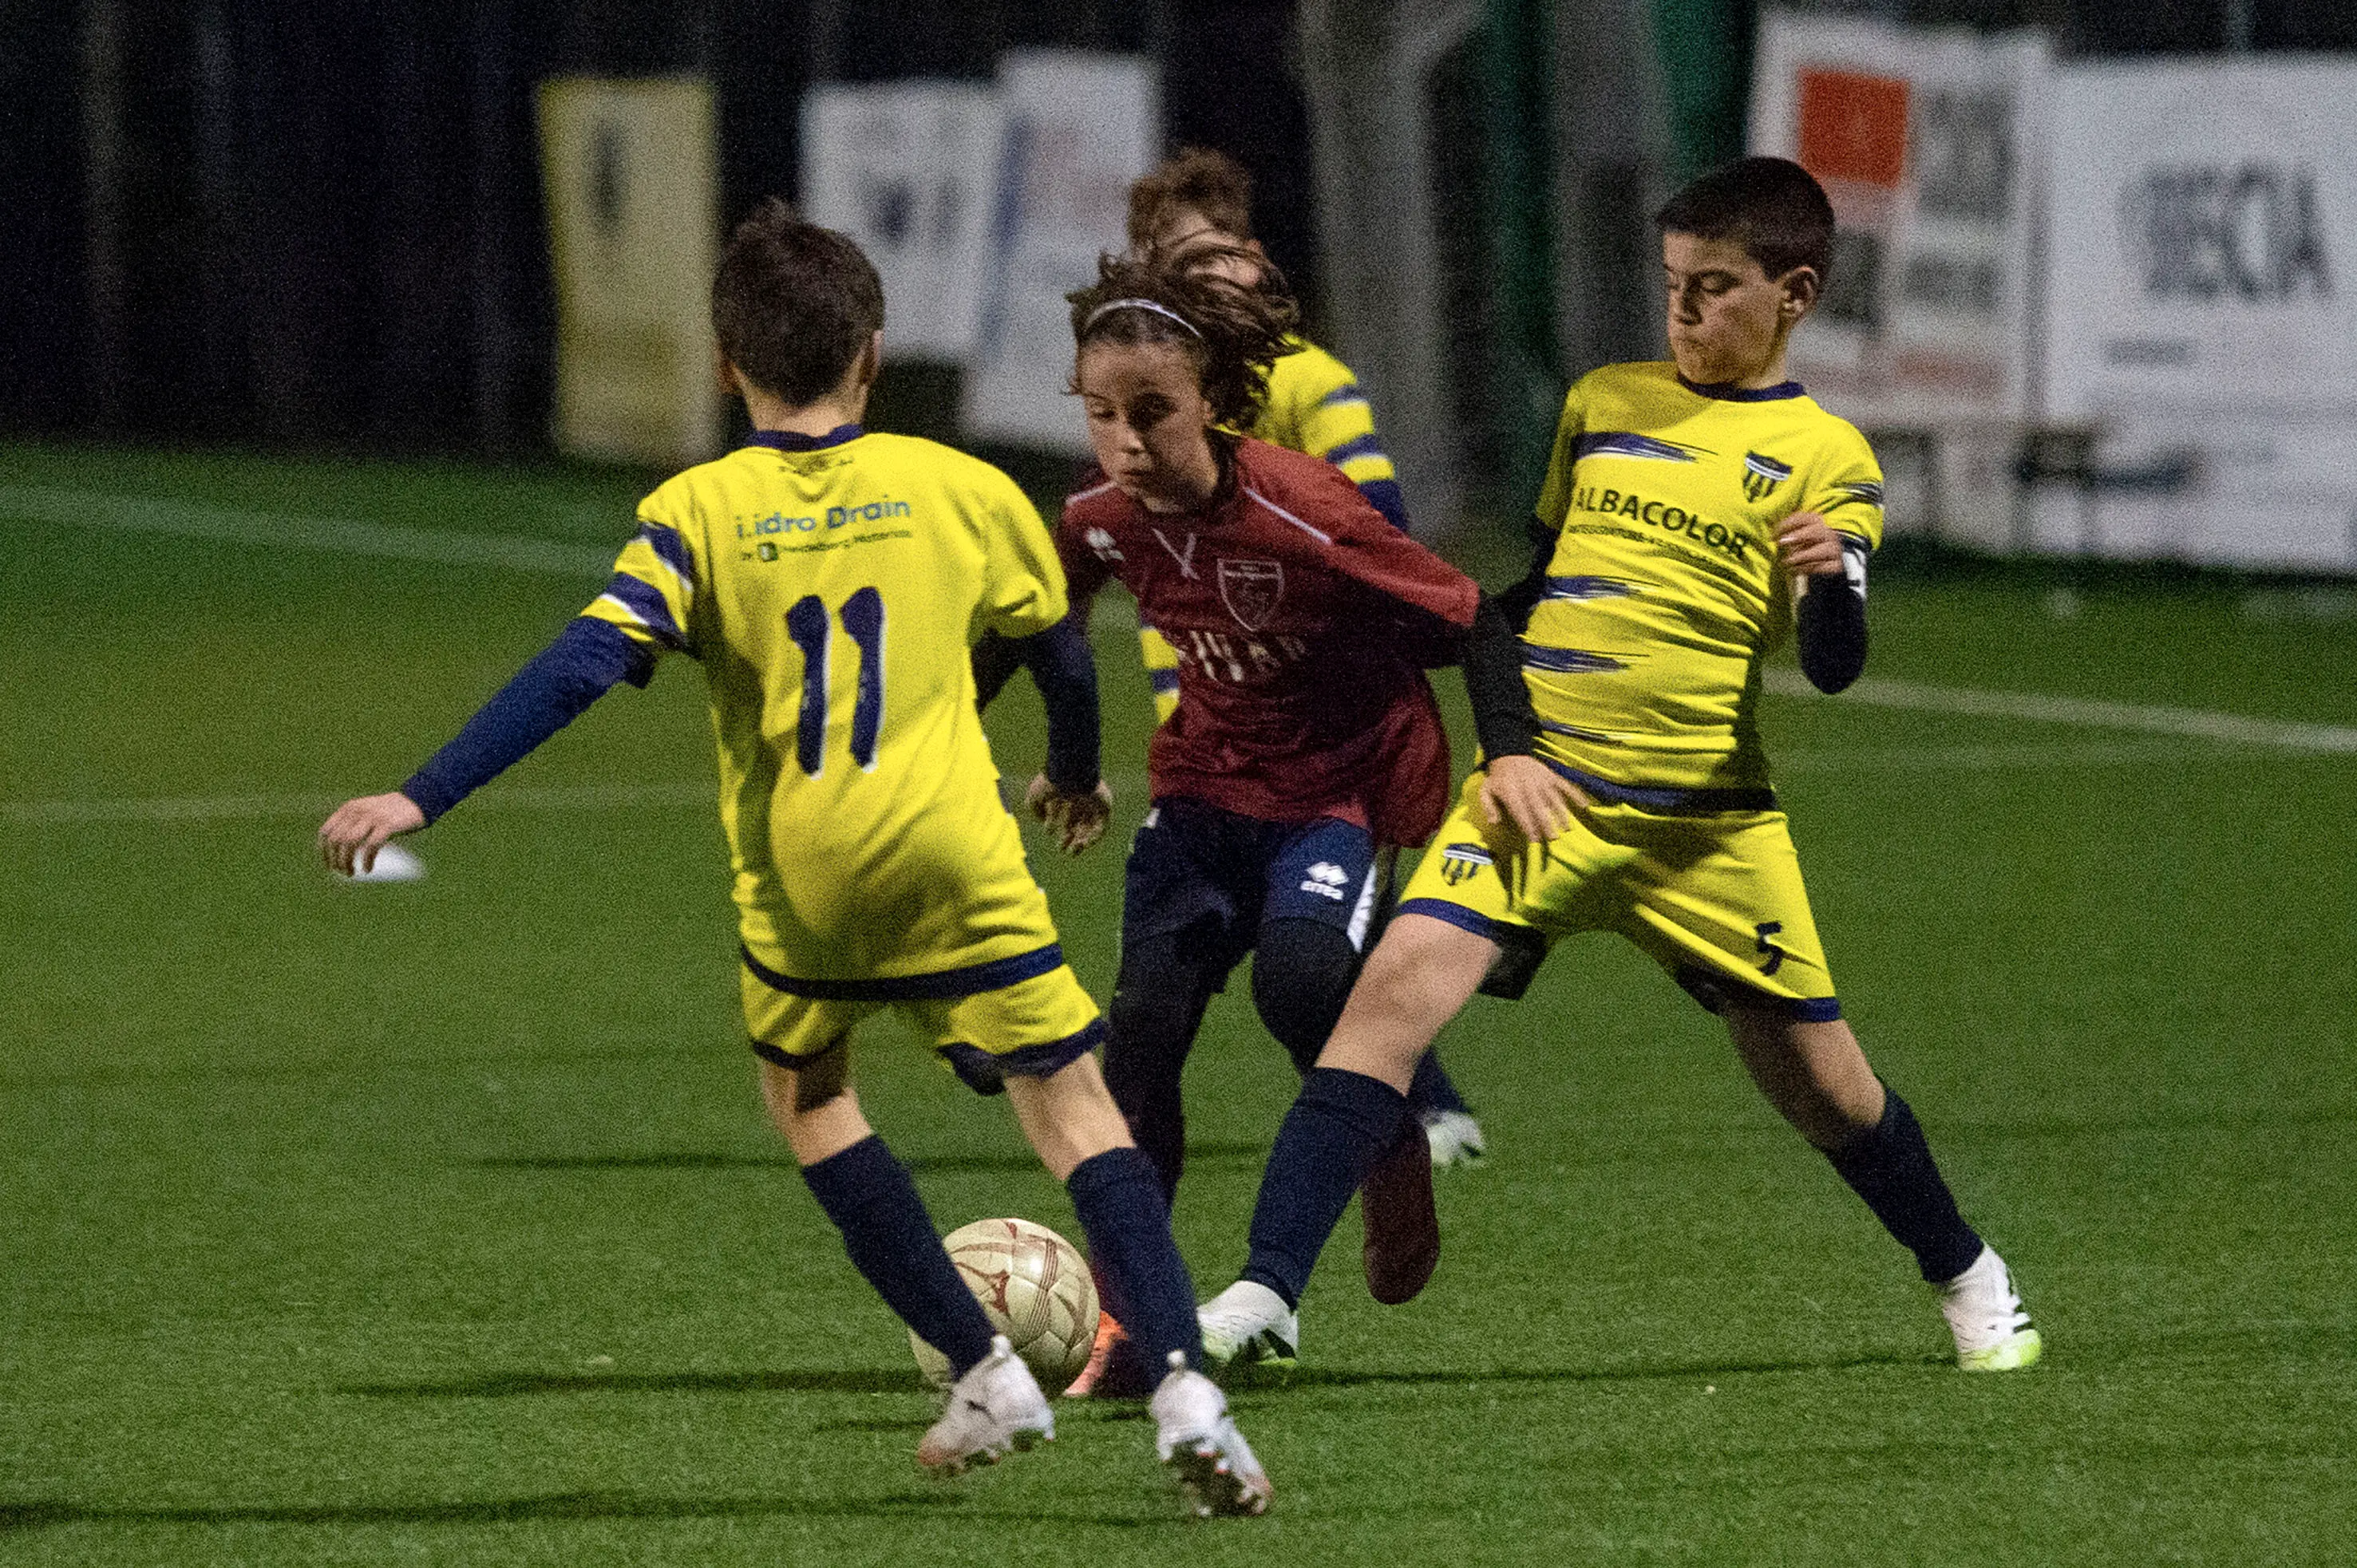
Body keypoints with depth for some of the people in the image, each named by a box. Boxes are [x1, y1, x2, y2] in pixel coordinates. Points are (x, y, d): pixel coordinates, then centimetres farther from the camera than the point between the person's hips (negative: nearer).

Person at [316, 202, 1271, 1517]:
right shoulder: (958, 488, 5)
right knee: (1070, 1100, 3)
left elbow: (580, 670, -12)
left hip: (801, 870, 0)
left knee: (804, 1089, 24)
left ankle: (984, 1370, 19)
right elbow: (1056, 641, 20)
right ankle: (1183, 1381, -15)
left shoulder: (698, 515, -2)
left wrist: (423, 800, -12)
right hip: (956, 849, 0)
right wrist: (1073, 772, 40)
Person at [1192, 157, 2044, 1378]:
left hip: (1704, 818, -2)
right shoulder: (1603, 403, 11)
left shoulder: (1825, 460, 1)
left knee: (1818, 1082, 6)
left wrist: (1830, 584, -31)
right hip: (1541, 787, 2)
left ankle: (1968, 1278, 35)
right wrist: (1506, 745, 9)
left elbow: (1833, 667, -9)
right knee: (1397, 988, -19)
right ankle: (1263, 1296, -23)